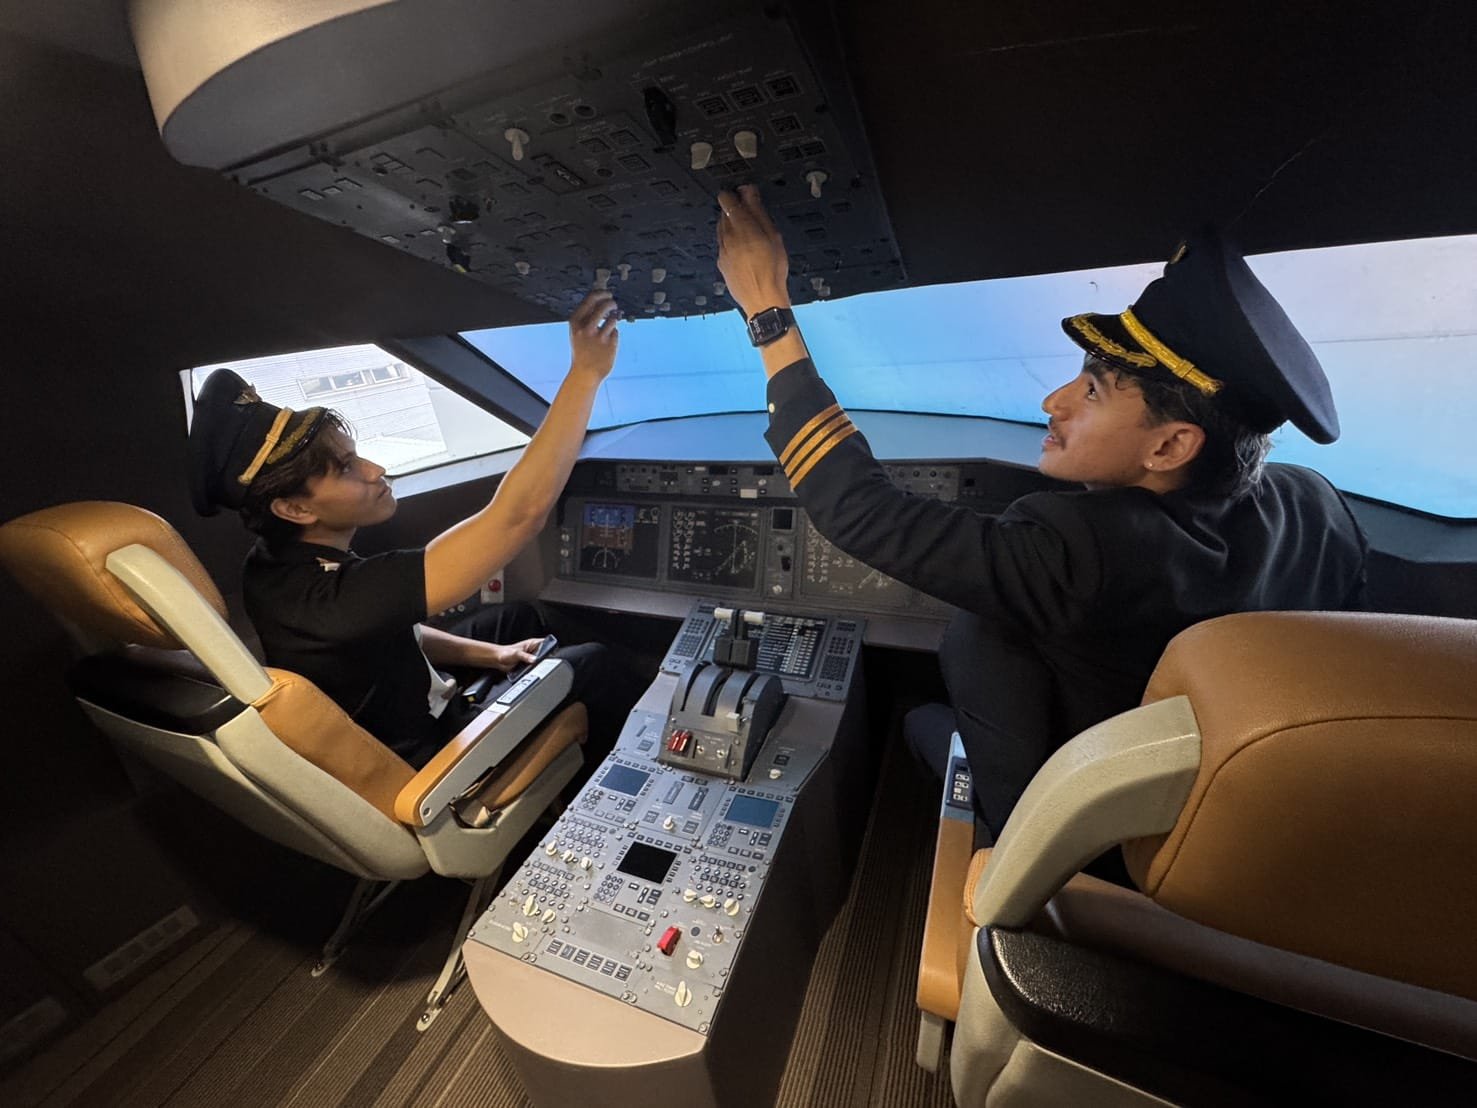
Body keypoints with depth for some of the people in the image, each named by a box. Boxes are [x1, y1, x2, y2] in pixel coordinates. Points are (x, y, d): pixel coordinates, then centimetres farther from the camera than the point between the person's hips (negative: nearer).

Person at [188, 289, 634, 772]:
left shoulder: (275, 561, -11)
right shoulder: (331, 596, -41)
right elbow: (519, 513, -48)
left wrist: (488, 654, 0)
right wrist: (585, 372, -45)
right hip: (425, 752, -8)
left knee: (517, 616, 18)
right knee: (590, 665, -1)